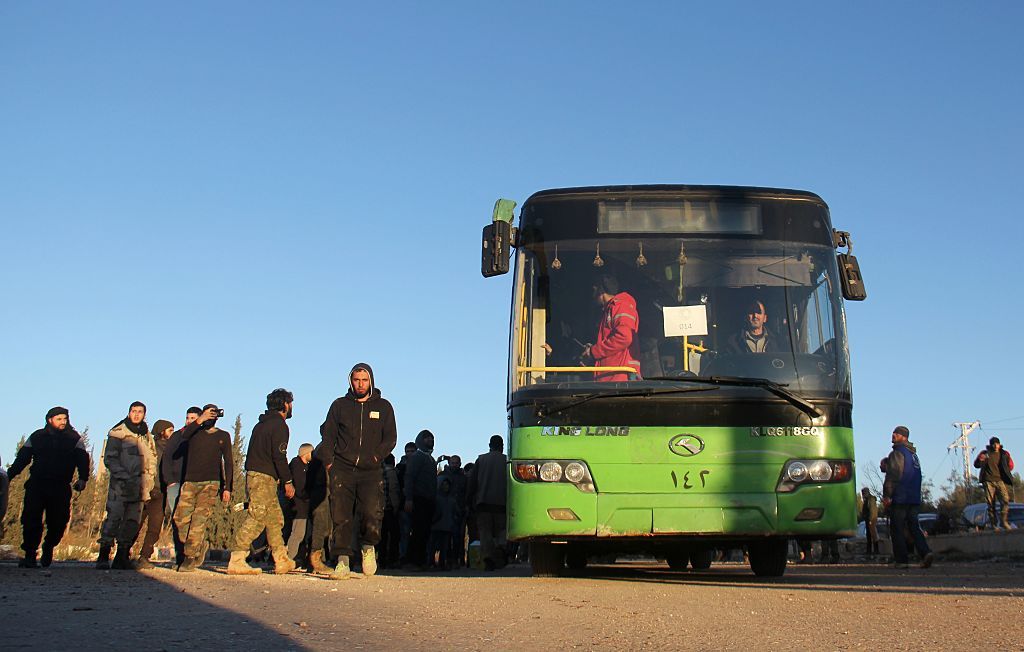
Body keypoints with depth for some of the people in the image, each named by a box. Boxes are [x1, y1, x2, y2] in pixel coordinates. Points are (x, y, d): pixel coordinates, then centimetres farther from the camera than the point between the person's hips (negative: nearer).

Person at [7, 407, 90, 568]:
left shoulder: (75, 439, 6)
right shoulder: (36, 437, 10)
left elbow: (82, 459, 0)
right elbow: (22, 458, 13)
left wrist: (83, 479, -14)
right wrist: (9, 475, 2)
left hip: (61, 488, 0)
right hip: (36, 485, 0)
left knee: (58, 522, 1)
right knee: (31, 520, -9)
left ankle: (48, 548, 27)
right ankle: (29, 555, -4)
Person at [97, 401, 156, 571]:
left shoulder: (147, 436, 16)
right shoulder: (118, 433, -1)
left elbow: (152, 460, 22)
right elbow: (109, 459, -6)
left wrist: (150, 480, 9)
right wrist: (125, 477, -16)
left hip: (139, 485, 6)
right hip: (120, 484, -6)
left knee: (133, 521, 4)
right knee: (114, 518, -11)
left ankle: (122, 557, 10)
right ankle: (103, 557, -8)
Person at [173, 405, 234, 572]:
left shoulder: (223, 436, 13)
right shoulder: (194, 432, 14)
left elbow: (228, 463, 10)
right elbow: (184, 435, -10)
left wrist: (227, 488, 1)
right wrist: (198, 421, -25)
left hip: (211, 483, -2)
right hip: (190, 482, 2)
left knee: (199, 520, -13)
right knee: (181, 518, -6)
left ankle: (190, 558, -12)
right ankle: (199, 548, 11)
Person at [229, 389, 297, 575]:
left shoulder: (262, 424, 22)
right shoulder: (279, 425, -7)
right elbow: (279, 456, -15)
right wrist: (287, 481, -10)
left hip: (254, 474, 10)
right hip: (264, 477, -10)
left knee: (275, 518, 12)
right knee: (257, 518, -13)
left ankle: (282, 561, 14)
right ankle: (236, 561, -17)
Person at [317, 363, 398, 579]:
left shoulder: (383, 407, 12)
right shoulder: (340, 405, 13)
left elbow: (390, 437, 9)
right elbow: (327, 435, 12)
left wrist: (376, 457, -6)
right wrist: (328, 461, -2)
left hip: (370, 471, -1)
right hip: (342, 470, 1)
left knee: (371, 513, -16)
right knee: (341, 516, -6)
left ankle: (368, 548, 11)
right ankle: (342, 562, -3)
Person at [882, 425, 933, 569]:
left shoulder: (897, 453, -9)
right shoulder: (914, 455, 19)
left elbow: (892, 476, -15)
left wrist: (887, 495, -14)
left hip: (899, 498, -8)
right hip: (915, 498, 8)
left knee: (897, 529, -2)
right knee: (914, 527, 9)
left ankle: (900, 560, -4)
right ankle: (925, 552, -10)